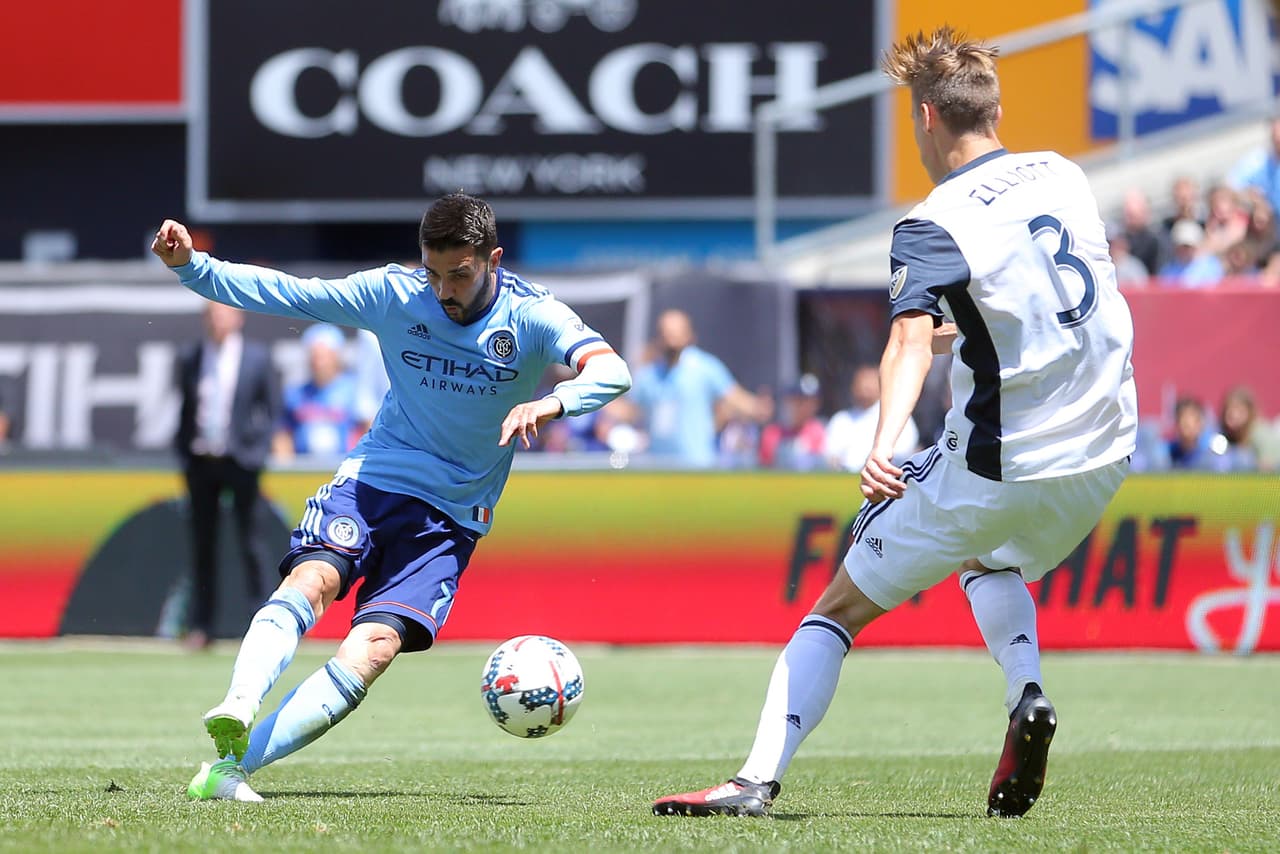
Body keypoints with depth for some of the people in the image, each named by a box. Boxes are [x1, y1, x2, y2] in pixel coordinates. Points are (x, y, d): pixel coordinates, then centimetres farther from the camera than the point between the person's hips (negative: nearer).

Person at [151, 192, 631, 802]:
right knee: (313, 579, -30)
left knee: (376, 645, -22)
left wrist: (552, 403, -45)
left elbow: (611, 370, -24)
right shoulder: (395, 295, -3)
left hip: (452, 515, -1)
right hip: (372, 478, 1)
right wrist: (190, 266, -14)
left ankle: (232, 766, -28)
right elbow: (283, 294, -2)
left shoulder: (532, 316, -9)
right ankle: (235, 713, -50)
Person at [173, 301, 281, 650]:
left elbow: (273, 408, 5)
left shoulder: (257, 357, 2)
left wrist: (259, 447, -5)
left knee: (250, 539, -5)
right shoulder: (189, 357, 7)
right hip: (199, 460, 3)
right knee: (202, 544, 6)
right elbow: (183, 407, 13)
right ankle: (200, 626, 10)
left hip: (241, 460, -3)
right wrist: (183, 447, 4)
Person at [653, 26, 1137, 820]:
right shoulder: (1065, 176, 7)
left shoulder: (933, 227, -13)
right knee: (990, 560, 35)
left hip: (1000, 467, -6)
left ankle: (759, 779, -5)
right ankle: (1027, 699, 8)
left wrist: (884, 444, -44)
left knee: (840, 608, 5)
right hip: (1105, 455, 6)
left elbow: (910, 342, -31)